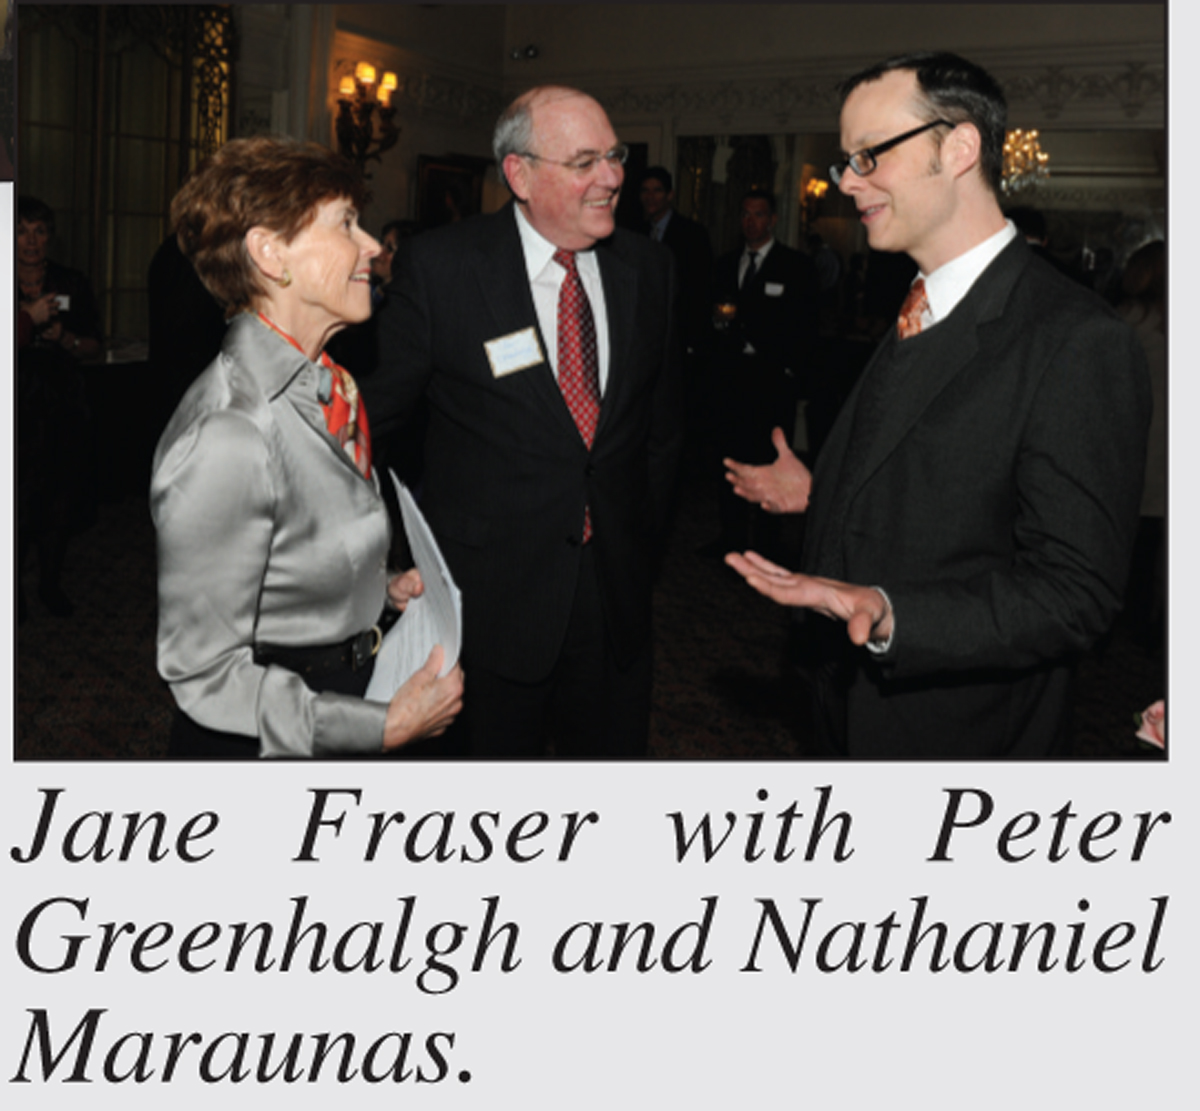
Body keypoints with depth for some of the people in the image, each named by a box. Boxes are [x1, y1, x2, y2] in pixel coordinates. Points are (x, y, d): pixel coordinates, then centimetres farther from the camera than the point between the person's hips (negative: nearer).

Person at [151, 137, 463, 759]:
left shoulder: (322, 387, 1)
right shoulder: (227, 437, -27)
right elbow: (205, 672, -23)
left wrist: (379, 590, 0)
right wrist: (389, 726, -22)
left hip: (338, 718, 8)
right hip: (258, 747, -8)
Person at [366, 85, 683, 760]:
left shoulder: (649, 268, 4)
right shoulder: (440, 267, -9)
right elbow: (381, 408, -3)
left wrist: (645, 540, 10)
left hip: (620, 594, 4)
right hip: (494, 597, -3)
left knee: (616, 750, 15)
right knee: (500, 753, 11)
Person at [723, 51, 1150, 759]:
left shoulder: (1079, 343, -23)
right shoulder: (915, 316, 7)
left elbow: (1073, 595, -26)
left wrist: (887, 613, -36)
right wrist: (819, 493, 14)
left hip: (964, 735, -8)